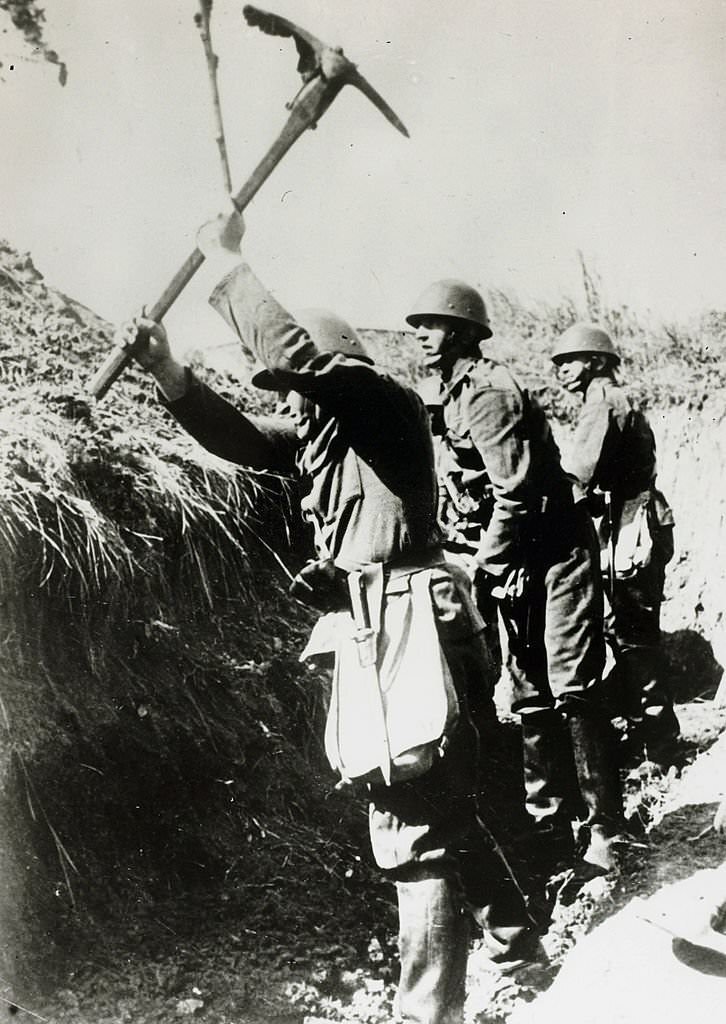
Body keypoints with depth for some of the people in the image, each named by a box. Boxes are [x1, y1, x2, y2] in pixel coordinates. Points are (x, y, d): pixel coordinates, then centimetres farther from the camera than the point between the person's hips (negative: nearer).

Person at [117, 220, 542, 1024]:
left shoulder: (386, 405, -8)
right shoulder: (321, 432, 17)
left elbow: (291, 353, -21)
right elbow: (240, 438, 11)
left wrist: (231, 271, -10)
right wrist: (169, 373, -1)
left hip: (407, 625, -10)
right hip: (375, 632, 10)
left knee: (412, 823, -6)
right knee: (442, 803, 21)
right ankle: (512, 936, 38)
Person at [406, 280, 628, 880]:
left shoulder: (486, 391, -16)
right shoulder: (456, 396, 14)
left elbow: (514, 492, -21)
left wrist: (485, 567, -15)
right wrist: (492, 561, 11)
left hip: (557, 551, -10)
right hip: (521, 560, 10)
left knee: (572, 692, -8)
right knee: (532, 699, 9)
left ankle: (605, 834, 1)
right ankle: (552, 831, 17)